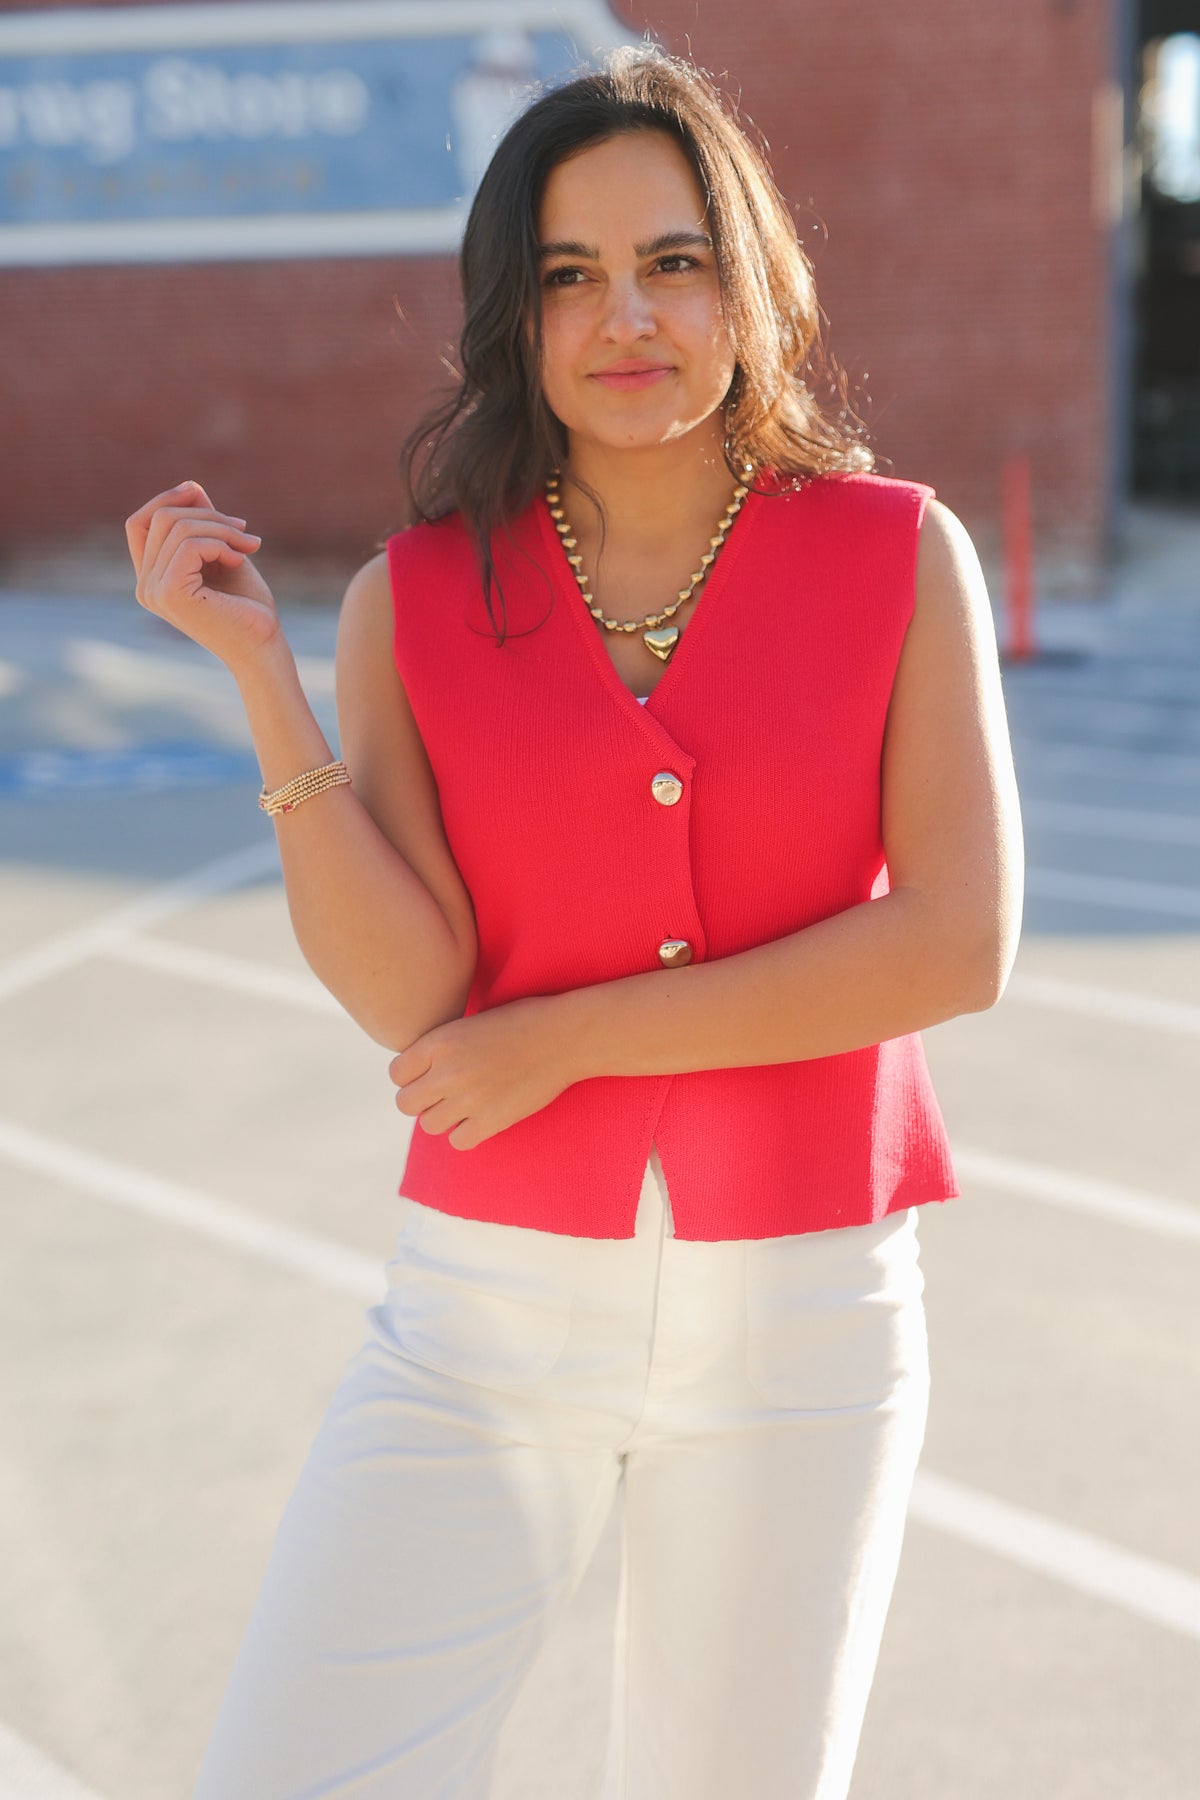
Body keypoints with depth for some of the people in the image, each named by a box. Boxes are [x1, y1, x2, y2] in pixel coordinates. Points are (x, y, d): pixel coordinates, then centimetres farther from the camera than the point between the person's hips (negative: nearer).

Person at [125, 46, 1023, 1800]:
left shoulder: (900, 553, -2)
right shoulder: (417, 599, 0)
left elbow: (959, 945, -11)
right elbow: (407, 993, -9)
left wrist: (568, 1035, -12)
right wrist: (258, 668, -17)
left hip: (804, 1319, 0)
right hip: (493, 1309, 0)